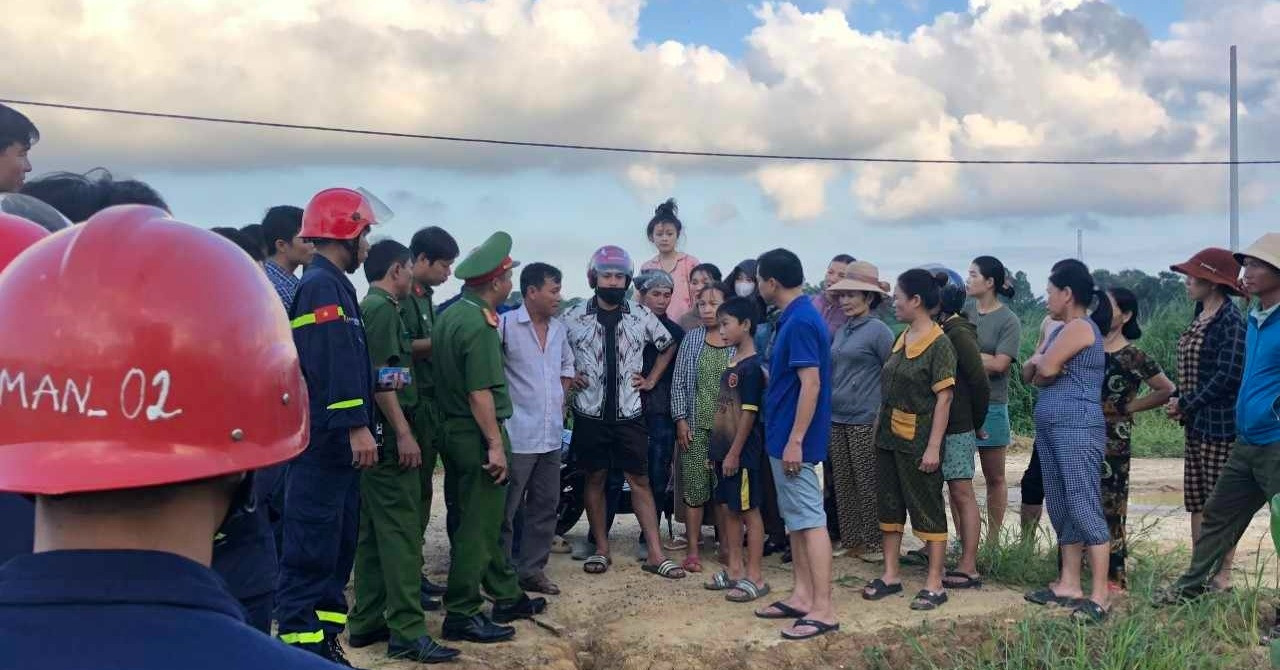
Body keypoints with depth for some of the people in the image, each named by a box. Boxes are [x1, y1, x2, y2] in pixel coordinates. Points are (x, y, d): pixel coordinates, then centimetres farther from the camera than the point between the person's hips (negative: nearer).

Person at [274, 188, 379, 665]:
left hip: (335, 442, 10)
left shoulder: (330, 284, 20)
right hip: (324, 440, -10)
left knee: (338, 547, 14)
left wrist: (354, 428, 26)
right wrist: (356, 425, -26)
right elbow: (335, 362, -22)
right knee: (312, 549, -7)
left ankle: (324, 641, 20)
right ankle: (300, 645, -2)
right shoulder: (323, 285, -12)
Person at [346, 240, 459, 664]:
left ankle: (367, 622, 17)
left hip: (379, 434, 10)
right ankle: (407, 632, -8)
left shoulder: (369, 307, 18)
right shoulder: (384, 309, -12)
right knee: (401, 531, -9)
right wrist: (403, 433, -20)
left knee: (375, 531, 12)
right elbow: (380, 378, -20)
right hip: (389, 433, -10)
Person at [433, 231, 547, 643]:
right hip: (477, 435, -10)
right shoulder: (479, 325, -18)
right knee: (478, 527, -1)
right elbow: (479, 393, -22)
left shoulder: (450, 315, 10)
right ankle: (461, 615, 5)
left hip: (454, 431, 10)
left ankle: (507, 597, 30)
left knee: (489, 521, 18)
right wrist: (496, 444, -20)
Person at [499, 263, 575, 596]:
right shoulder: (505, 325, -12)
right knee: (505, 509, 0)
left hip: (551, 436, 8)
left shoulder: (558, 329, 11)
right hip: (516, 436, -7)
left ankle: (532, 569, 23)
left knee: (545, 506, 12)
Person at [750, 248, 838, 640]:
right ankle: (802, 596, 22)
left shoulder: (800, 321, -18)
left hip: (793, 439, -10)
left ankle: (823, 610, -4)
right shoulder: (794, 317, 12)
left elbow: (811, 384, -23)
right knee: (795, 519, 14)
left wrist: (795, 441, -23)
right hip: (783, 436, 10)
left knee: (810, 521, -7)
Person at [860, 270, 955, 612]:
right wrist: (880, 429, 11)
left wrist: (933, 447, -19)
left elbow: (944, 397, -16)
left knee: (928, 510, 1)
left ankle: (935, 584, 10)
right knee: (890, 505, 13)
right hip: (890, 436, 8)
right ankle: (890, 575, 23)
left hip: (918, 440, -8)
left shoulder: (939, 344, -13)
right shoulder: (902, 339, 10)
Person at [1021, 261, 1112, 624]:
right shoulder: (1060, 330, 20)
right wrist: (1041, 365, -6)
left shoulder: (1080, 327, -9)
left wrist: (1041, 363, 5)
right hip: (1050, 429, 10)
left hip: (1077, 429, -10)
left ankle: (1099, 594, -9)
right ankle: (1069, 584, 17)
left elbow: (1045, 369, -17)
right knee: (1061, 509, 11)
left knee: (1083, 506, -11)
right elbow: (1029, 374, 15)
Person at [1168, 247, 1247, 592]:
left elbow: (1228, 375, -20)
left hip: (1219, 424, -9)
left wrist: (1188, 404, -13)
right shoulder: (1202, 317, 12)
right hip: (1197, 423, 9)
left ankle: (1223, 576, 9)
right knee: (1196, 500, 14)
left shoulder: (1230, 320, -15)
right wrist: (1179, 400, 1)